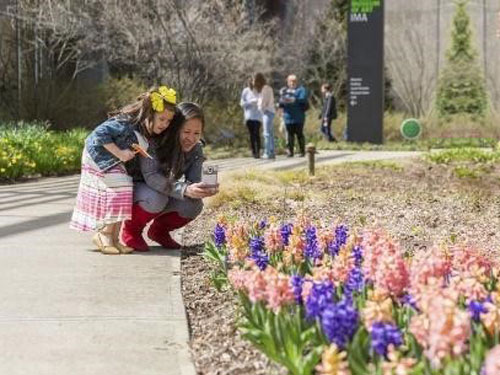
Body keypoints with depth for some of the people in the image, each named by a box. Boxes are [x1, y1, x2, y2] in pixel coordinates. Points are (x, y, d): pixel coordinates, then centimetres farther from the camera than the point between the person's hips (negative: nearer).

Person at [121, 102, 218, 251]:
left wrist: (206, 190, -43)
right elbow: (150, 176, -38)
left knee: (194, 205, -21)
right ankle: (130, 230, -7)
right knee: (156, 199, -37)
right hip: (135, 187, -5)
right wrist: (185, 190, -51)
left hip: (166, 192, 6)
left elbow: (194, 182, -17)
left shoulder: (196, 149, -10)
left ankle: (159, 230, 7)